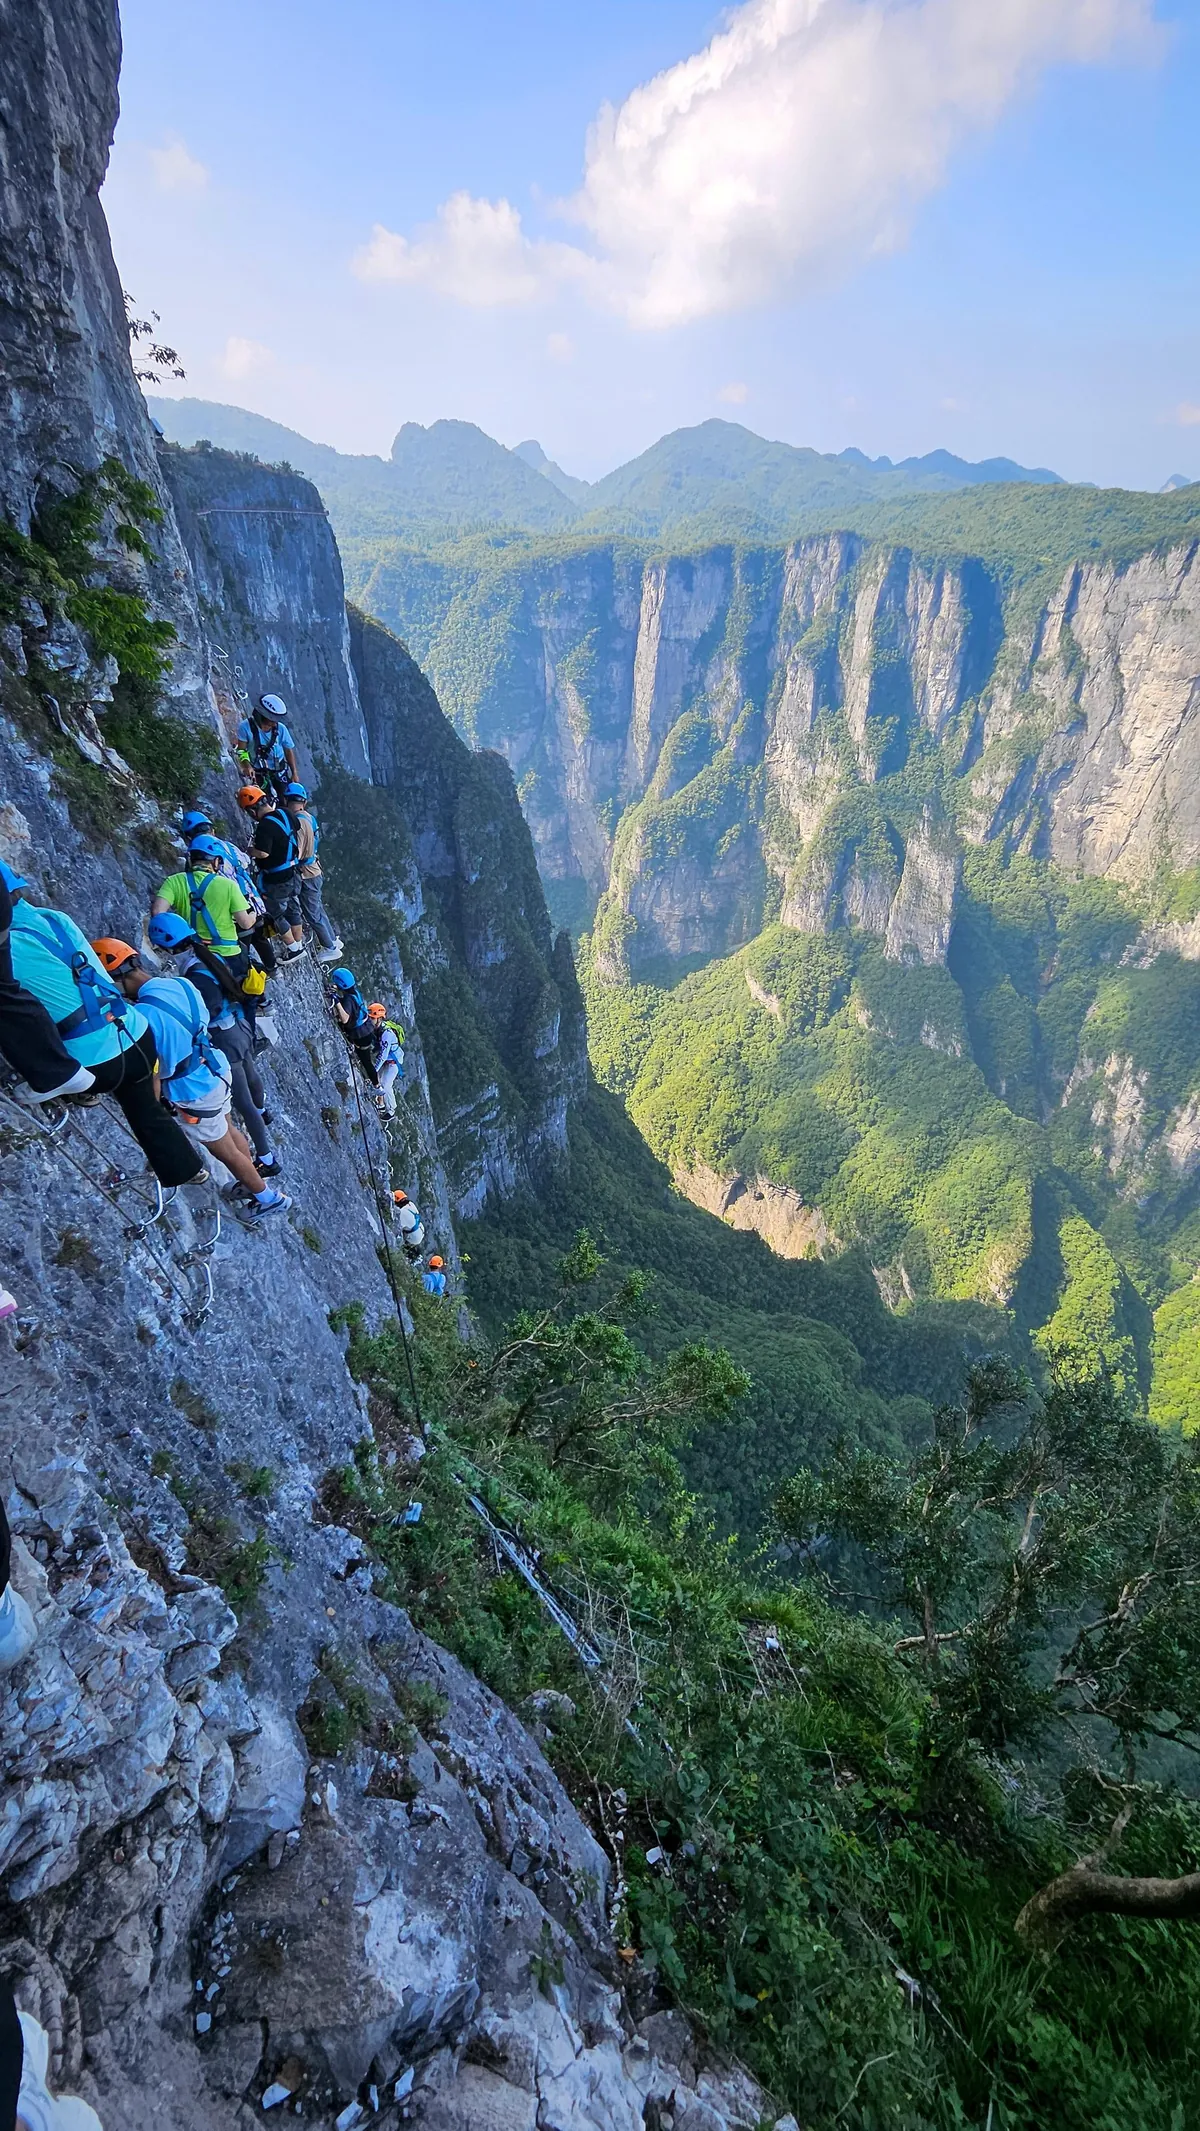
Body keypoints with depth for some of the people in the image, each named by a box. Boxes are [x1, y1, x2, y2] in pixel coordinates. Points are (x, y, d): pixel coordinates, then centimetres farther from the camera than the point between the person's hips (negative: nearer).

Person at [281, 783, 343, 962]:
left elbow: (295, 855, -25)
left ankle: (329, 948, 16)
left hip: (306, 874, -9)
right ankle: (333, 939, 36)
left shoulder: (298, 822, -25)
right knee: (317, 908, 23)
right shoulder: (308, 816, 2)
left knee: (313, 913, 5)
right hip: (313, 869, 9)